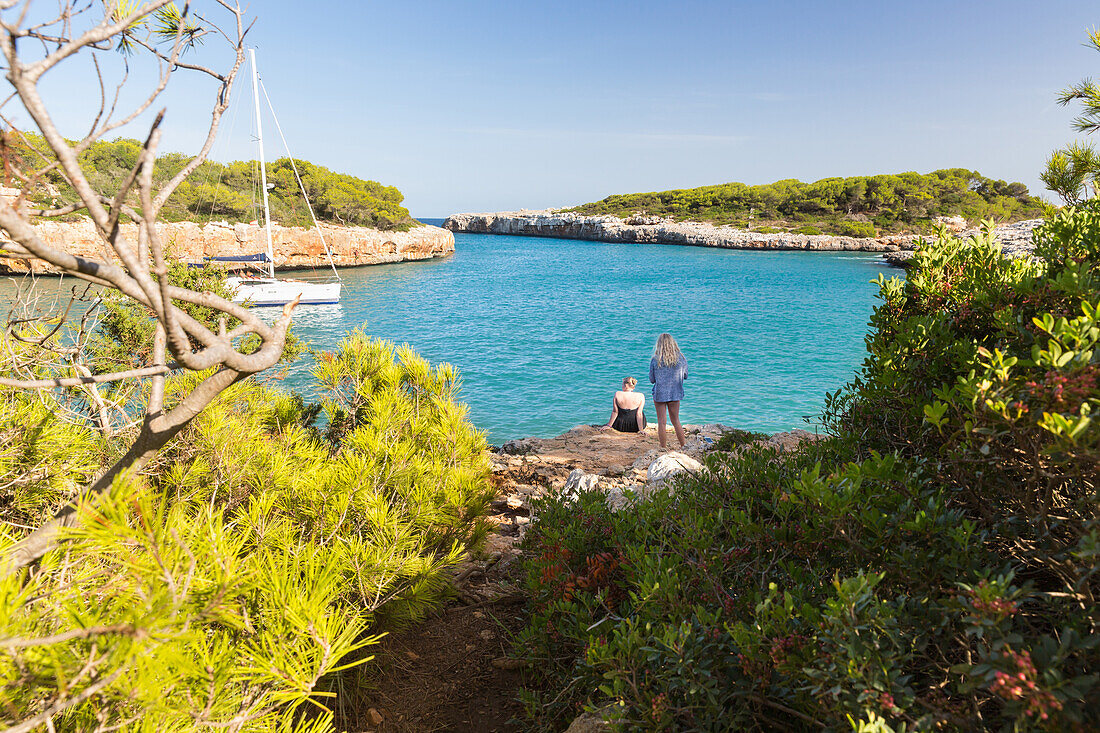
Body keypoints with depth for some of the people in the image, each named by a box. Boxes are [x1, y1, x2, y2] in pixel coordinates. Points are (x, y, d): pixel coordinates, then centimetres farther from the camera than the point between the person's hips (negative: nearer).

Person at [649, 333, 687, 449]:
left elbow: (652, 379, -4)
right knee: (676, 421, 16)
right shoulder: (681, 359, -7)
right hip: (675, 393, 2)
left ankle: (663, 448, 10)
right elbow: (685, 376, 5)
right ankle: (684, 446, 21)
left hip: (659, 393, -2)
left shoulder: (655, 360, -11)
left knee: (661, 422, 6)